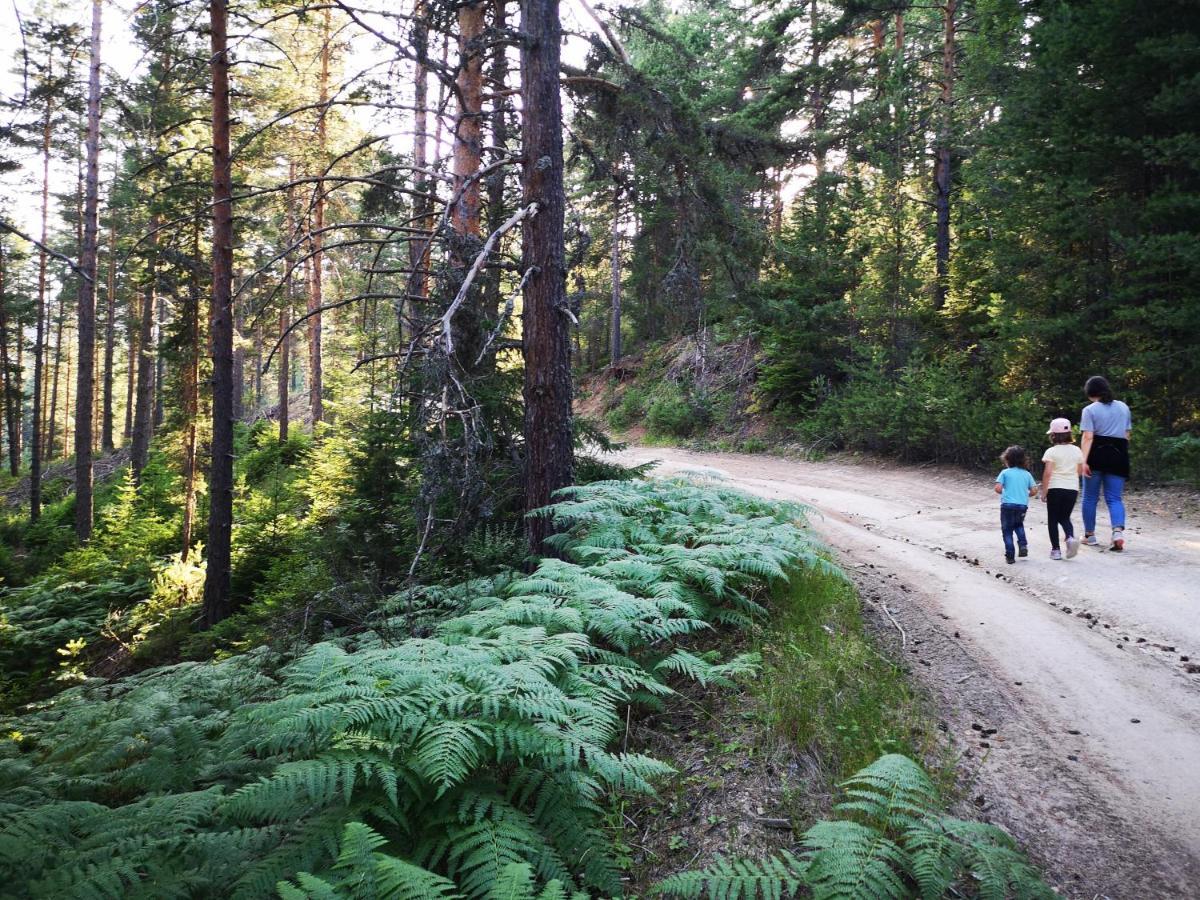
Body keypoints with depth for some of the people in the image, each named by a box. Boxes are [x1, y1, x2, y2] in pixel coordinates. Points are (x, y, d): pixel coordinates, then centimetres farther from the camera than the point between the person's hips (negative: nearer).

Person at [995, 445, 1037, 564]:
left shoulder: (1005, 473, -2)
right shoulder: (1027, 474, 8)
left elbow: (998, 488, -11)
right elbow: (1034, 491, 4)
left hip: (1007, 505, -3)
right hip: (1023, 505, 4)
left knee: (1007, 530, 6)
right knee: (1019, 525, 28)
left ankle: (1010, 555, 4)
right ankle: (1023, 545, 10)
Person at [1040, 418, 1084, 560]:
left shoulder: (1051, 451, -8)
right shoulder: (1077, 451, 6)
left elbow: (1047, 473, -14)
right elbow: (1080, 471, 12)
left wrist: (1044, 491, -8)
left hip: (1055, 488, -4)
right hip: (1072, 488, 4)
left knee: (1052, 519, 8)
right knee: (1065, 517, 17)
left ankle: (1055, 549, 6)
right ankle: (1071, 537, -11)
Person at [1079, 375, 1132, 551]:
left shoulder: (1090, 410, -4)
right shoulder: (1123, 408, 12)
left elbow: (1088, 437, -13)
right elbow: (1127, 435, 14)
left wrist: (1083, 461, -18)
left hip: (1097, 454, -3)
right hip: (1118, 455, 4)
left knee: (1090, 498, 10)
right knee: (1115, 498, 3)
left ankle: (1090, 535, 16)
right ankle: (1118, 530, -20)